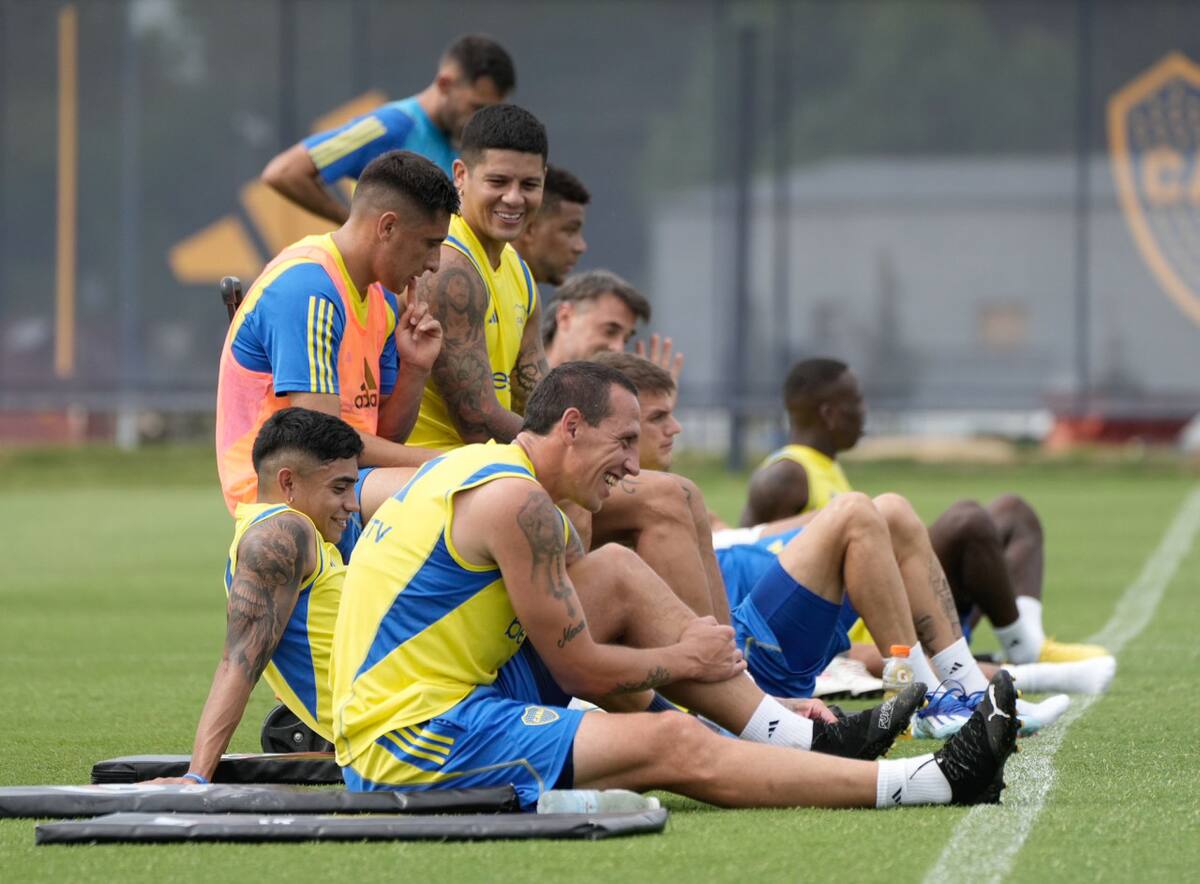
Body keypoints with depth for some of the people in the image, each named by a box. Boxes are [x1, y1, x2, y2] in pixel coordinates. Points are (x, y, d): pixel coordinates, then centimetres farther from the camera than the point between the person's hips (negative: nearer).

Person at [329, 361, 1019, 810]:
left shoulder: (491, 472, 16)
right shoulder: (516, 500, -16)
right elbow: (581, 671, -13)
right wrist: (686, 659, 5)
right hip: (415, 739, -10)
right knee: (676, 744, -17)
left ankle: (808, 741, 7)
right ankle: (940, 780, -16)